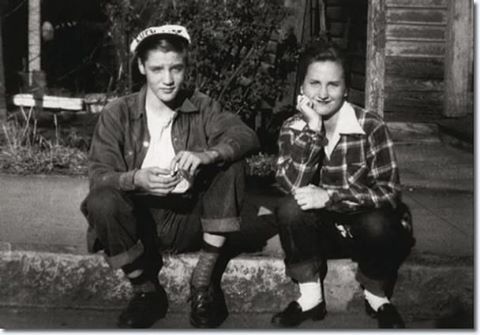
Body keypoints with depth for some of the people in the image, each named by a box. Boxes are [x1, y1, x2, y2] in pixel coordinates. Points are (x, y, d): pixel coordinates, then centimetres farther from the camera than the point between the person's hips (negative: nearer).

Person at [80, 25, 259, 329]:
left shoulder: (203, 108, 1)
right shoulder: (118, 114, -3)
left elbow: (247, 137, -14)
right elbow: (99, 175, -10)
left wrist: (207, 155, -35)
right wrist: (135, 179, -32)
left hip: (190, 219, 1)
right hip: (140, 219, -1)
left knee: (231, 161, -20)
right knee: (101, 201, -31)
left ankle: (204, 280, -15)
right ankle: (147, 291, -10)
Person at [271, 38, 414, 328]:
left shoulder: (371, 126, -16)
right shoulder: (293, 128, -7)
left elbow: (389, 192, -22)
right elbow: (292, 186, -23)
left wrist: (329, 196, -31)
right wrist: (313, 129, -29)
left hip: (368, 227, -2)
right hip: (321, 230, 2)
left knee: (378, 223, -34)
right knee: (290, 208, -26)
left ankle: (378, 298, -3)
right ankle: (311, 298, -8)